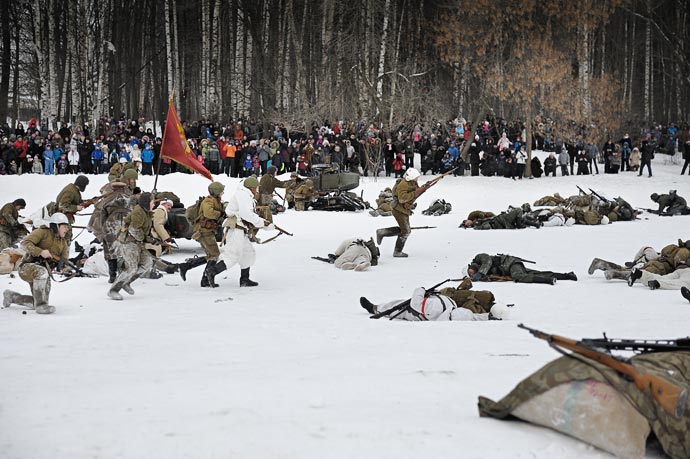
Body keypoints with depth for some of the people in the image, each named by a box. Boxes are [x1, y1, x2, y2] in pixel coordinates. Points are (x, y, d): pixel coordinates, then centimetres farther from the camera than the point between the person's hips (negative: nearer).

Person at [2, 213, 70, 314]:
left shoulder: (63, 243, 14)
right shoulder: (43, 232, -7)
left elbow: (64, 260, 11)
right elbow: (25, 243, -18)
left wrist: (62, 262, -15)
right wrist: (40, 252, -31)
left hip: (43, 273, 7)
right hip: (27, 266, -7)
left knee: (36, 304, 6)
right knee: (42, 272, -42)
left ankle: (11, 296, 32)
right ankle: (40, 305, -35)